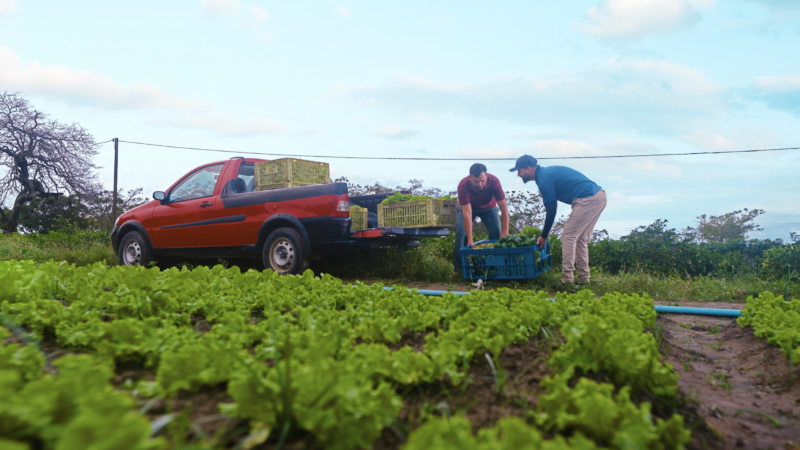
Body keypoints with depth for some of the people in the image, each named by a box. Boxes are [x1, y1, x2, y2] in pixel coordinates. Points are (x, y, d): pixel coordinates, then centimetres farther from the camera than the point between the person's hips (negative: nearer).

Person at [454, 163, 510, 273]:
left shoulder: (493, 181, -35)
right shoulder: (463, 186, -38)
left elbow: (503, 206, -32)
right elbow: (467, 213, -40)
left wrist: (505, 232, -38)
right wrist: (470, 239, -44)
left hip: (489, 207, 1)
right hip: (468, 207, -1)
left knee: (496, 231, -19)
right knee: (461, 229, -23)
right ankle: (459, 263, -9)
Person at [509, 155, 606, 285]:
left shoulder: (544, 178, -10)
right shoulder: (547, 172, 20)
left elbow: (551, 211, -7)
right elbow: (551, 207, 23)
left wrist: (543, 236, 3)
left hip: (588, 200, -10)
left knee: (568, 236, -4)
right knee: (580, 239, 15)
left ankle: (566, 280, -4)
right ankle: (583, 279, 17)